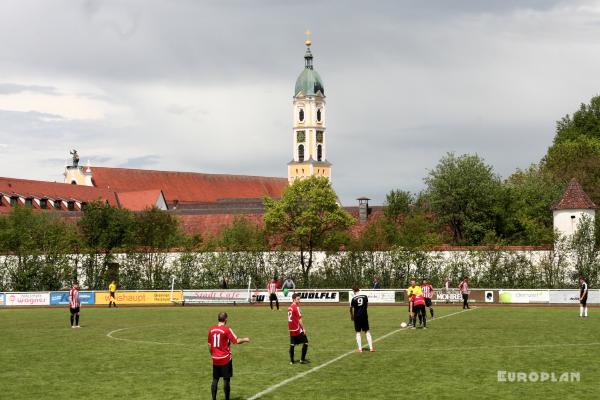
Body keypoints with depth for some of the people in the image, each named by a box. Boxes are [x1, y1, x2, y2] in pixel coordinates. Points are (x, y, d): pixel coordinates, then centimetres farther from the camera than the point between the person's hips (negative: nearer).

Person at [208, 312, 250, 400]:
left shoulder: (211, 329, 3)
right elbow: (236, 341, -13)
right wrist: (245, 339, 5)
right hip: (225, 359, -5)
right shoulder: (226, 330, -13)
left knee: (215, 379, 11)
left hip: (215, 359, 5)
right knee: (226, 380, 2)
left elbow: (209, 345, 10)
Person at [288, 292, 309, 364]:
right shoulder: (296, 307, -15)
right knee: (305, 342, 2)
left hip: (292, 329, 8)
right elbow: (299, 319, -17)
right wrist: (303, 328, -10)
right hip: (298, 329, -8)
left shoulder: (290, 307, 10)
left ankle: (291, 360, 12)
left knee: (292, 344, 11)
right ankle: (302, 359, 2)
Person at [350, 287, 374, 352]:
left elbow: (351, 308, -3)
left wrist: (351, 316, 14)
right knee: (367, 331, 9)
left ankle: (360, 349, 1)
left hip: (357, 317, -2)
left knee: (358, 333, 4)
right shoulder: (365, 297, -2)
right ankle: (371, 347, 6)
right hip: (364, 316, 2)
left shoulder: (354, 298, -10)